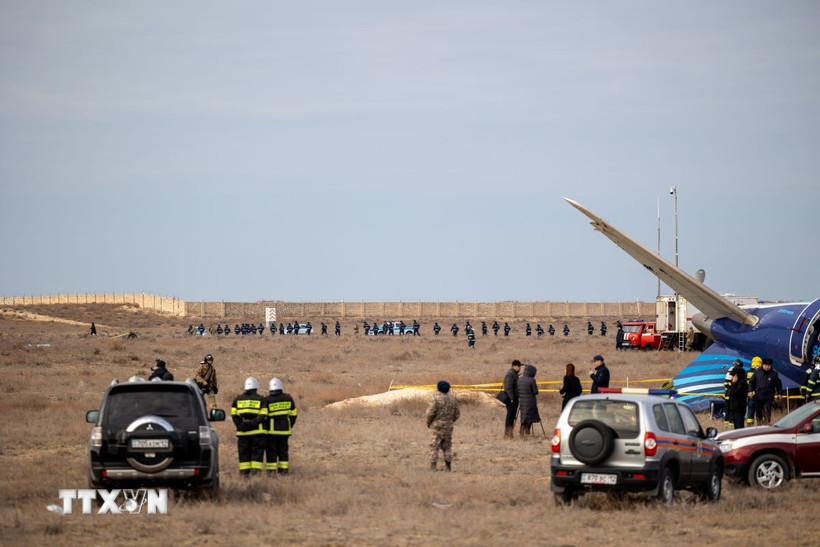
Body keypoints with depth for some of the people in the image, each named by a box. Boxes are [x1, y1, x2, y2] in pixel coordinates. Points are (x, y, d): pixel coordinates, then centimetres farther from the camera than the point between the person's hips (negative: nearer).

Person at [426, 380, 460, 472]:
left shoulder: (436, 399, -12)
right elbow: (457, 415, 11)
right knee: (447, 447, 14)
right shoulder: (453, 400, 7)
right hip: (448, 427, 5)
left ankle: (433, 467, -10)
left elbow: (431, 413, -15)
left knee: (434, 447, -3)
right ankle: (448, 467, 13)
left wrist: (428, 423, 2)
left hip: (437, 426, -5)